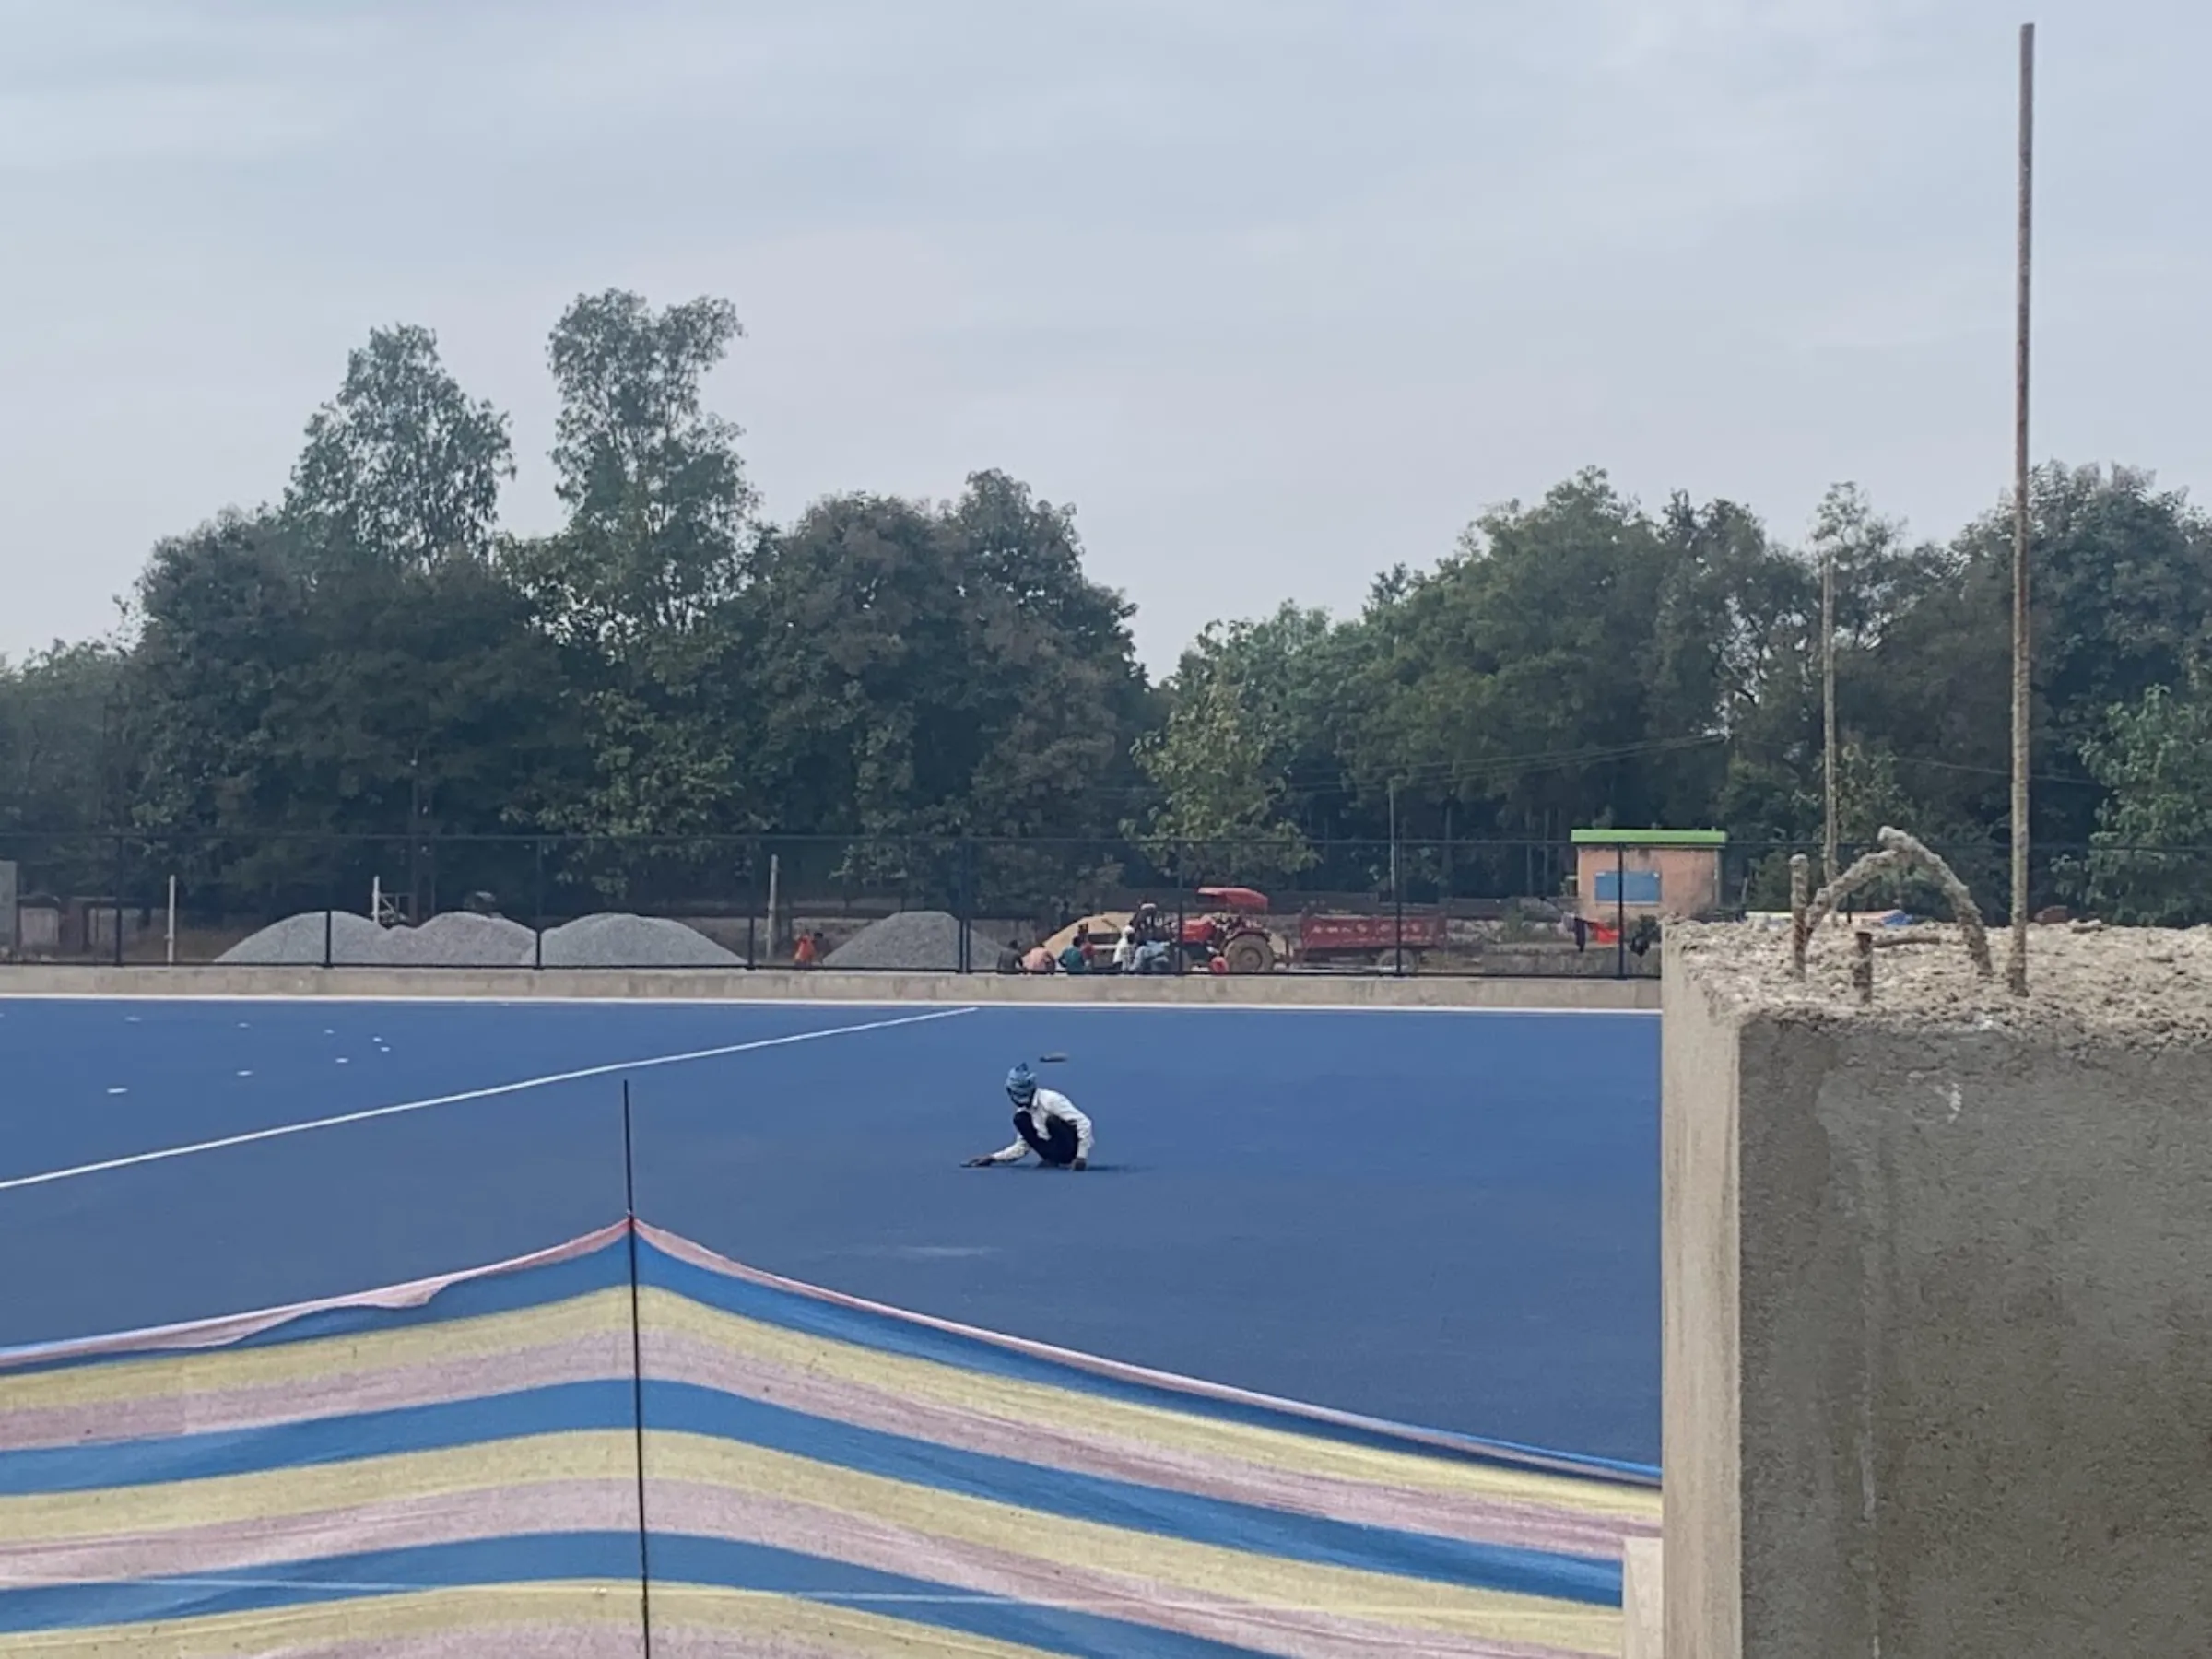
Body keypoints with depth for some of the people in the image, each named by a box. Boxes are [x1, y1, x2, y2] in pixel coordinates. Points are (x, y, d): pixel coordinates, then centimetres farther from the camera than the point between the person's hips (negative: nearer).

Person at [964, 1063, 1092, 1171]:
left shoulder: (1050, 1100, -19)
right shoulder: (1023, 1111, 5)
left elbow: (1084, 1123, -24)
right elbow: (1022, 1147, 12)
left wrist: (1081, 1156, -28)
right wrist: (993, 1158, 3)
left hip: (1073, 1146, -7)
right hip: (1056, 1148, 7)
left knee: (1052, 1120, -32)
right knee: (1020, 1119, -6)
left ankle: (1053, 1160, -14)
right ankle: (1053, 1159, -7)